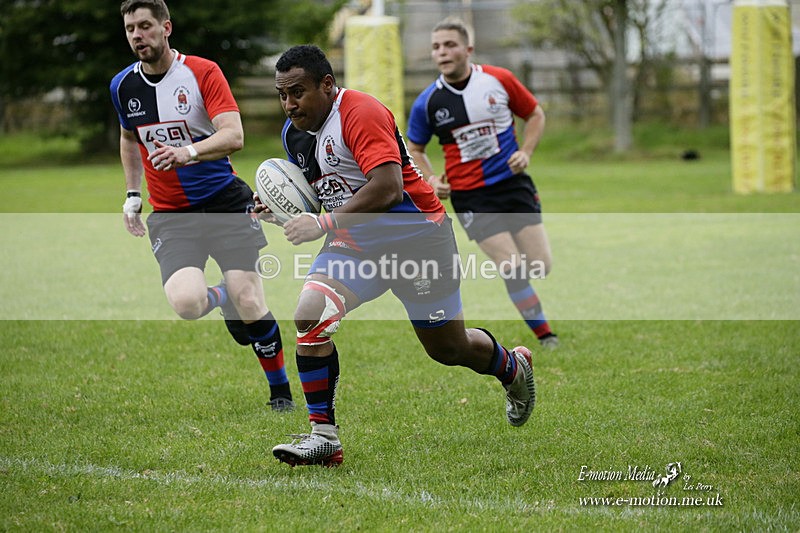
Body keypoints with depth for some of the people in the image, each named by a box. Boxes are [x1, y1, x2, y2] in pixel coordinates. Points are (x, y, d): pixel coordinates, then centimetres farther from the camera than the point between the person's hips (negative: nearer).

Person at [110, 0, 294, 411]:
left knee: (249, 303, -11)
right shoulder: (123, 87, 4)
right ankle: (224, 298, 15)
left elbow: (234, 135, -21)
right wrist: (132, 196, 19)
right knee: (186, 303, -23)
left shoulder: (202, 72, -9)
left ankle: (280, 390, 13)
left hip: (226, 203, -2)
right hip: (170, 215, 2)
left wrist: (188, 152, -38)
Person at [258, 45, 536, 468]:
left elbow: (388, 187, -34)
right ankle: (323, 435, -11)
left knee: (448, 348, 9)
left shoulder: (360, 113, -24)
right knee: (309, 317, -18)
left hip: (415, 237, -7)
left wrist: (323, 224, -35)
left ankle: (514, 368, 44)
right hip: (354, 244, 7)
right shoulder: (293, 133, 3)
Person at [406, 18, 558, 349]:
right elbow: (414, 148, 11)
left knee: (541, 267, -5)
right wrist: (431, 180, -6)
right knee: (513, 269, -13)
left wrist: (525, 153, -5)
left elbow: (535, 114, 10)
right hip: (470, 195, -2)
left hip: (513, 184, 2)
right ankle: (546, 337, 4)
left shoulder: (499, 80, -5)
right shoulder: (427, 103, -6)